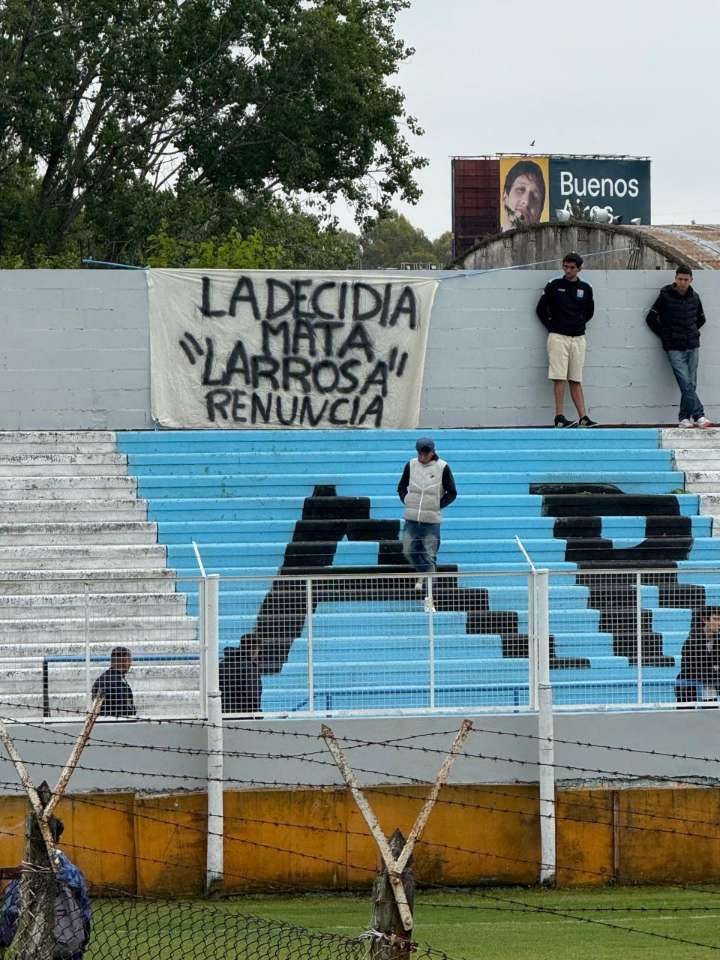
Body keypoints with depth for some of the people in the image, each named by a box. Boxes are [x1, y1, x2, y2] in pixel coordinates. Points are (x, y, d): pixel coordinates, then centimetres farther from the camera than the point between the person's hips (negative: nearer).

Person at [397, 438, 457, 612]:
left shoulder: (442, 468, -4)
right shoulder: (411, 465, 4)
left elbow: (452, 493, 2)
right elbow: (401, 487, 16)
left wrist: (437, 506, -6)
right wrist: (407, 502, 1)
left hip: (432, 521, -3)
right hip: (411, 519, 3)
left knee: (429, 557, -4)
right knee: (409, 552, 6)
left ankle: (428, 596, -3)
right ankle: (424, 574, 35)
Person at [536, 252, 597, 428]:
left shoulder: (585, 289, 9)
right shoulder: (554, 286, 1)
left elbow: (589, 312, 23)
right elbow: (541, 309, 6)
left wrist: (579, 324, 12)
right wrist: (552, 327, 4)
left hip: (578, 338, 3)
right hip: (558, 337, -3)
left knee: (576, 380, 4)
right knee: (559, 378, -9)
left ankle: (583, 417, -2)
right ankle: (559, 418, -11)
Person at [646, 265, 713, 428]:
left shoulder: (694, 297, 7)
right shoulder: (665, 297, -5)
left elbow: (701, 319, 25)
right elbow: (651, 319, 0)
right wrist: (664, 335, 2)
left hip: (692, 346, 4)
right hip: (674, 348, -4)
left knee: (690, 384, 3)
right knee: (686, 383, -13)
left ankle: (684, 418, 9)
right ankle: (699, 416, -18)